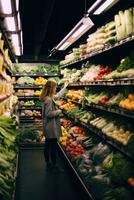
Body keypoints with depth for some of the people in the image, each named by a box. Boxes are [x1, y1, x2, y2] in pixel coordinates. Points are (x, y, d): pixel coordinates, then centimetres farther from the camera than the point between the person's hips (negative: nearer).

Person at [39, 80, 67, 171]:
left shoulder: (50, 97, 8)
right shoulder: (48, 100, -22)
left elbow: (58, 95, 27)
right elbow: (48, 114, -26)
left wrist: (65, 87, 35)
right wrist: (58, 111, -12)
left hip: (49, 127, 10)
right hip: (51, 127, -10)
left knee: (48, 145, 16)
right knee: (53, 146, 0)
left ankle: (49, 163, 27)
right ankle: (53, 164, 9)